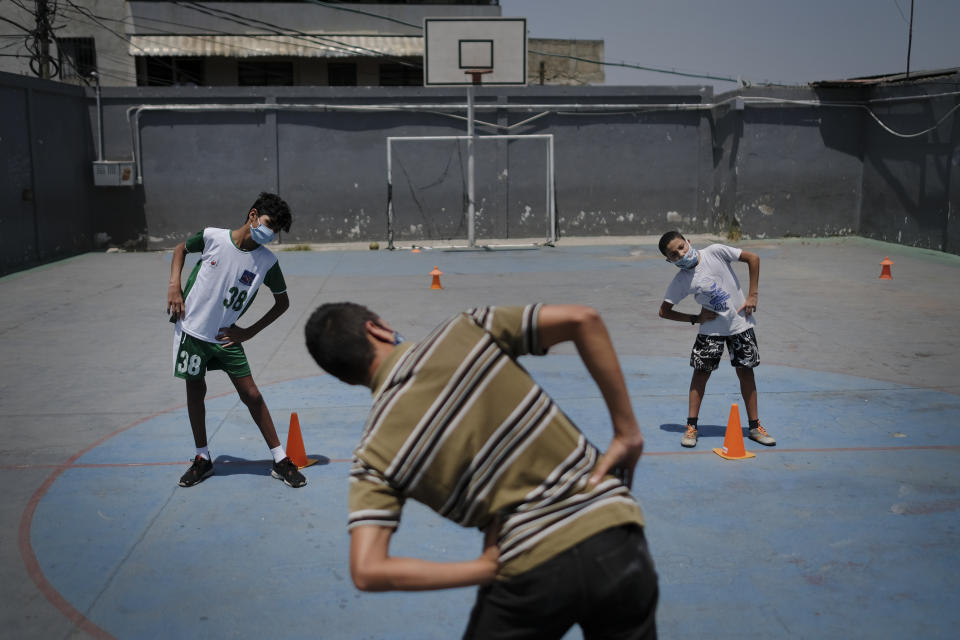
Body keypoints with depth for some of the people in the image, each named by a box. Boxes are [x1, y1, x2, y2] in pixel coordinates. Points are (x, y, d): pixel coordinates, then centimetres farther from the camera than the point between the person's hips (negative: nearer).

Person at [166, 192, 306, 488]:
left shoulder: (267, 261, -10)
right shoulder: (212, 236, -11)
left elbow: (282, 302, 3)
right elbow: (181, 248, 10)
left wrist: (249, 332, -1)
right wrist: (174, 287, -3)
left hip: (226, 337, 0)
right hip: (192, 328, 0)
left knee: (251, 394, -2)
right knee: (195, 391, 9)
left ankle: (280, 462, 6)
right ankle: (202, 459, 27)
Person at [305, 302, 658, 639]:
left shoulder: (374, 453, -2)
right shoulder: (463, 330, -2)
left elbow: (366, 571, -11)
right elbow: (582, 317, -6)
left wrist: (485, 568, -7)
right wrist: (627, 433, -1)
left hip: (532, 573, -1)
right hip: (618, 540, 1)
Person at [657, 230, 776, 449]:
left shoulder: (715, 252, -11)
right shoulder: (681, 281, -9)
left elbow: (752, 258, -4)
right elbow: (664, 311, -1)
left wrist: (752, 295, -7)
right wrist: (695, 318, -7)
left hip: (740, 323, 0)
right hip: (711, 330, 0)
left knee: (745, 371, 5)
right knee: (700, 373, -2)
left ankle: (755, 426, 16)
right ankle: (692, 427, 8)